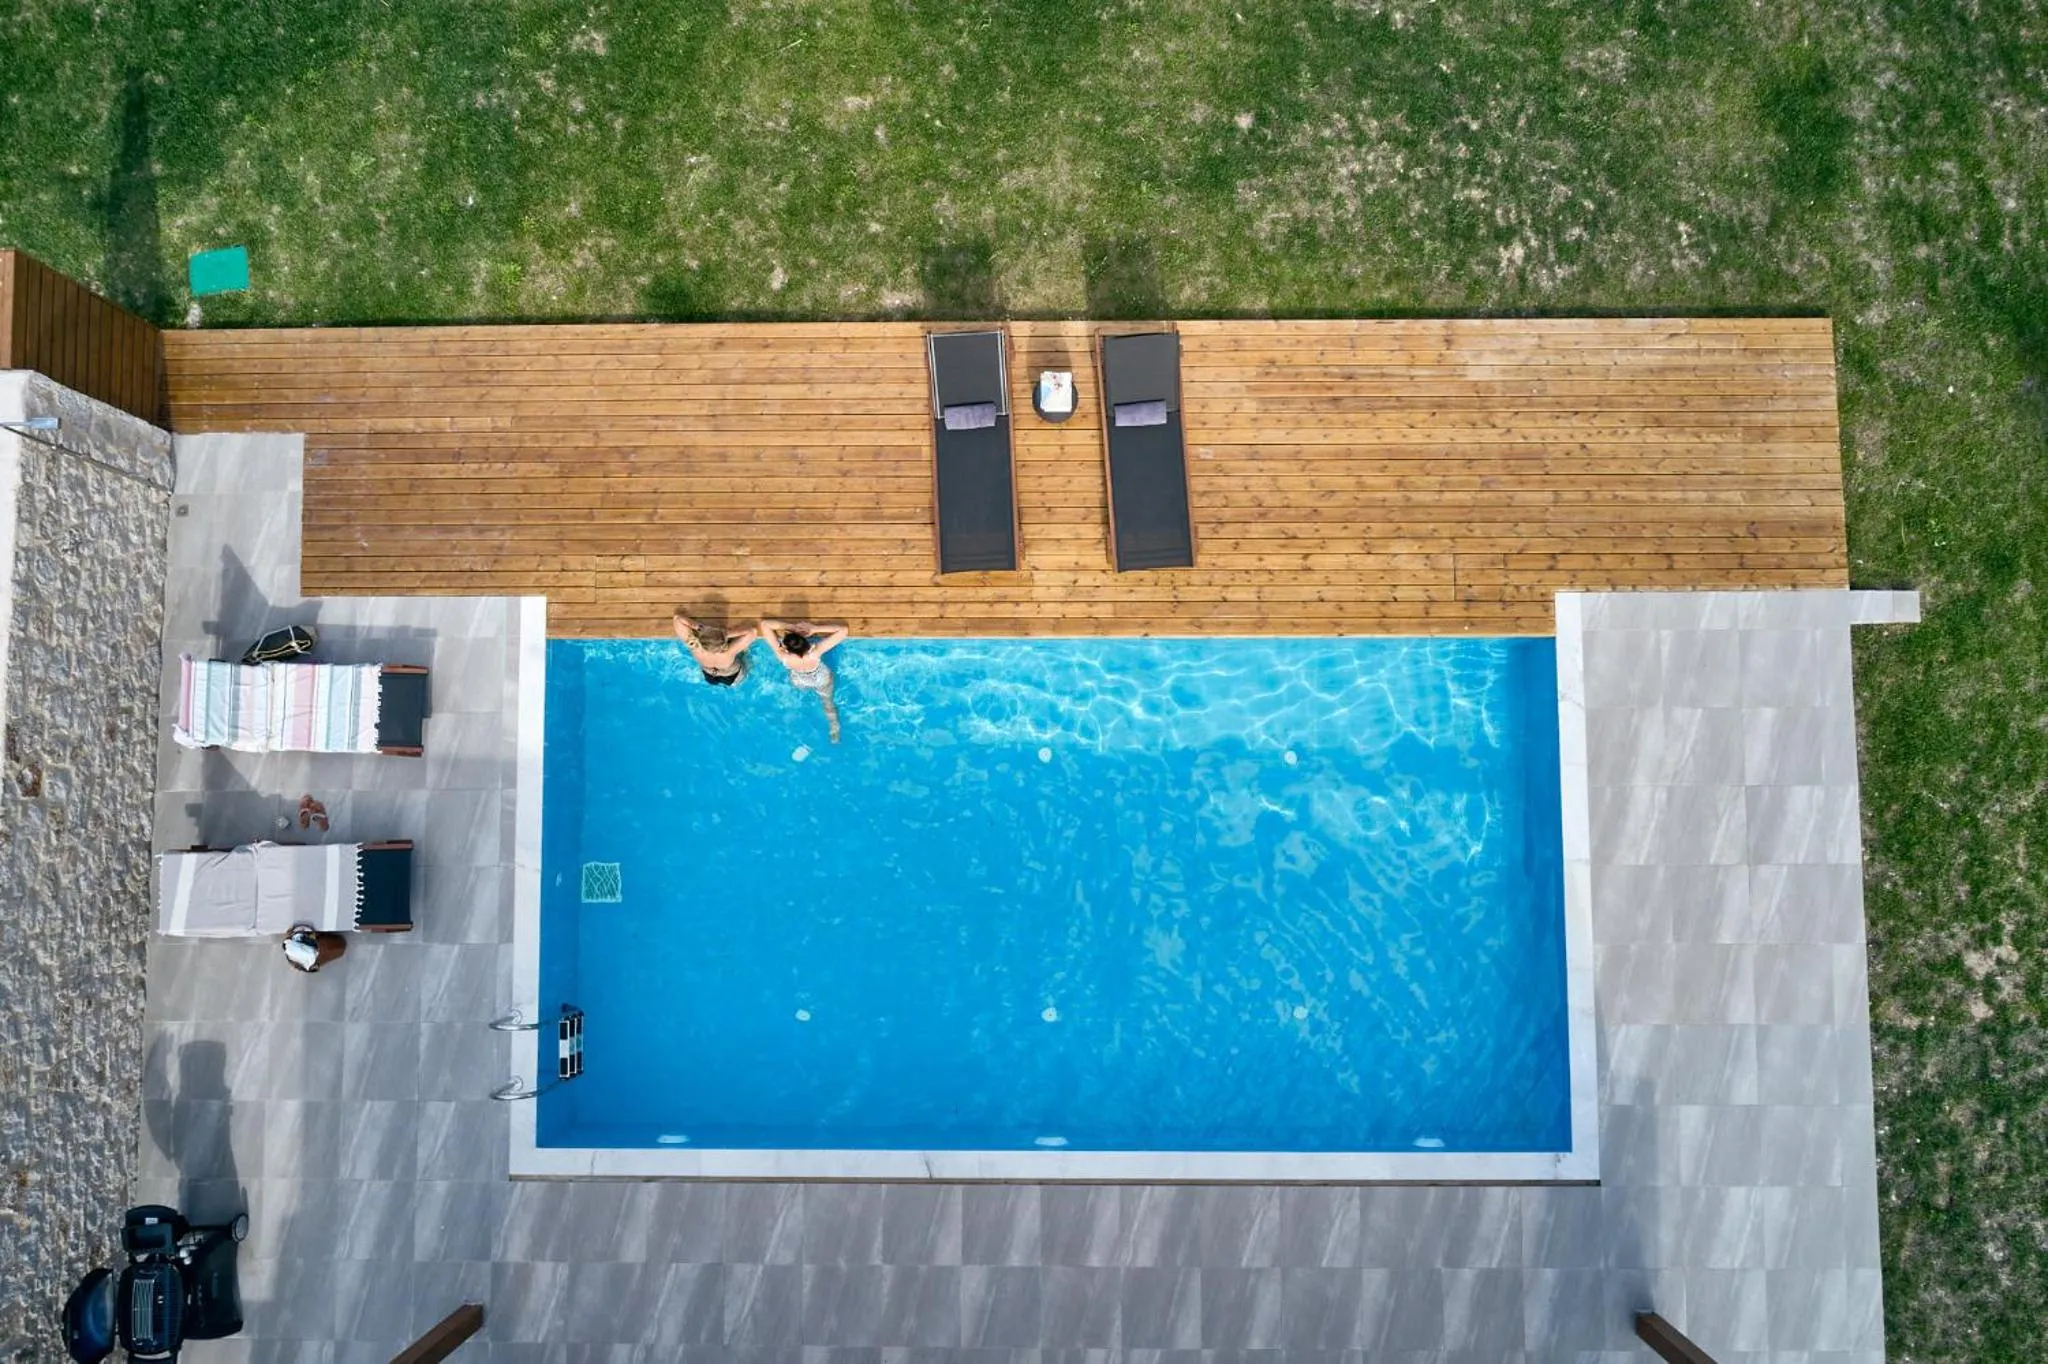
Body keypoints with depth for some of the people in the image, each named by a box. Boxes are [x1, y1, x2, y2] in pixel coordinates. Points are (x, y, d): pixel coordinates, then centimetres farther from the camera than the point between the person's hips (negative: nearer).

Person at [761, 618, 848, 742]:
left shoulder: (783, 656, -45)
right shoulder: (815, 653, -50)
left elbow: (764, 624, -38)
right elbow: (843, 630, -46)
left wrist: (791, 626, -38)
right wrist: (814, 629, -43)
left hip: (799, 682, 3)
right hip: (822, 681, -3)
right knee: (828, 702, 30)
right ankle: (835, 730, 59)